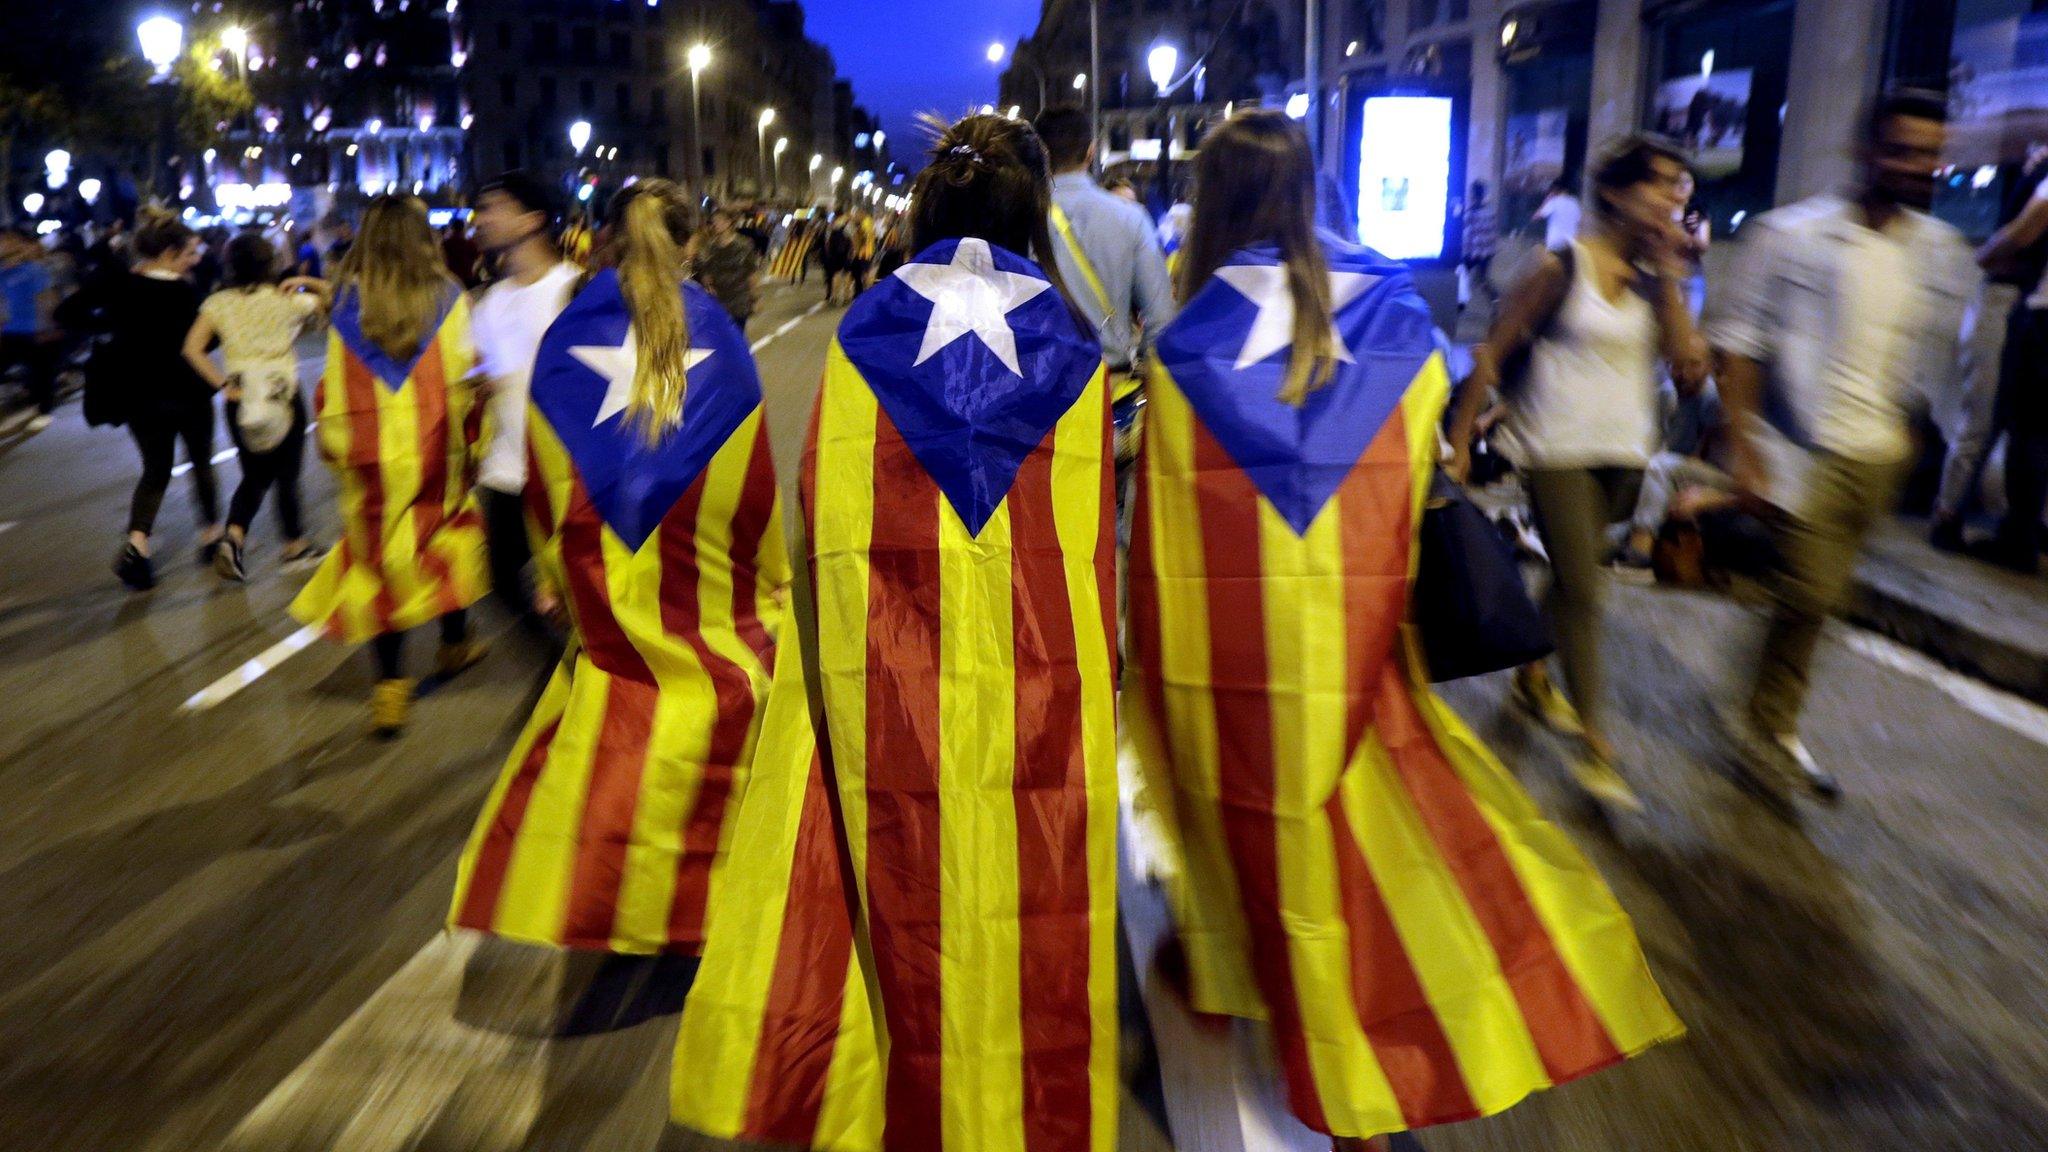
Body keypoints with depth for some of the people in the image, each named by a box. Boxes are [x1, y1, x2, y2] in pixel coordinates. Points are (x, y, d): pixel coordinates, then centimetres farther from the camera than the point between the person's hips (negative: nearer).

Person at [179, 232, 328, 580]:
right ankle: (295, 545, 25)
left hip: (241, 402, 3)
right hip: (283, 397, -3)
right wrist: (305, 284, 10)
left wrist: (222, 385, -4)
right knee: (286, 475, 11)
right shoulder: (289, 301, -6)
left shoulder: (218, 303, 0)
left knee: (254, 476, 16)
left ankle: (233, 538, -5)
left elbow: (192, 348, -8)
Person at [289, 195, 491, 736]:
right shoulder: (446, 296, -5)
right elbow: (463, 377, -6)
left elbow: (335, 386, 3)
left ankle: (390, 683, 6)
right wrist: (472, 440, 3)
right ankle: (454, 643, 32)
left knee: (378, 556, 6)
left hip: (371, 454, 1)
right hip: (437, 449, -1)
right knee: (451, 535, 20)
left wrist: (333, 443, 13)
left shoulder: (348, 300, 0)